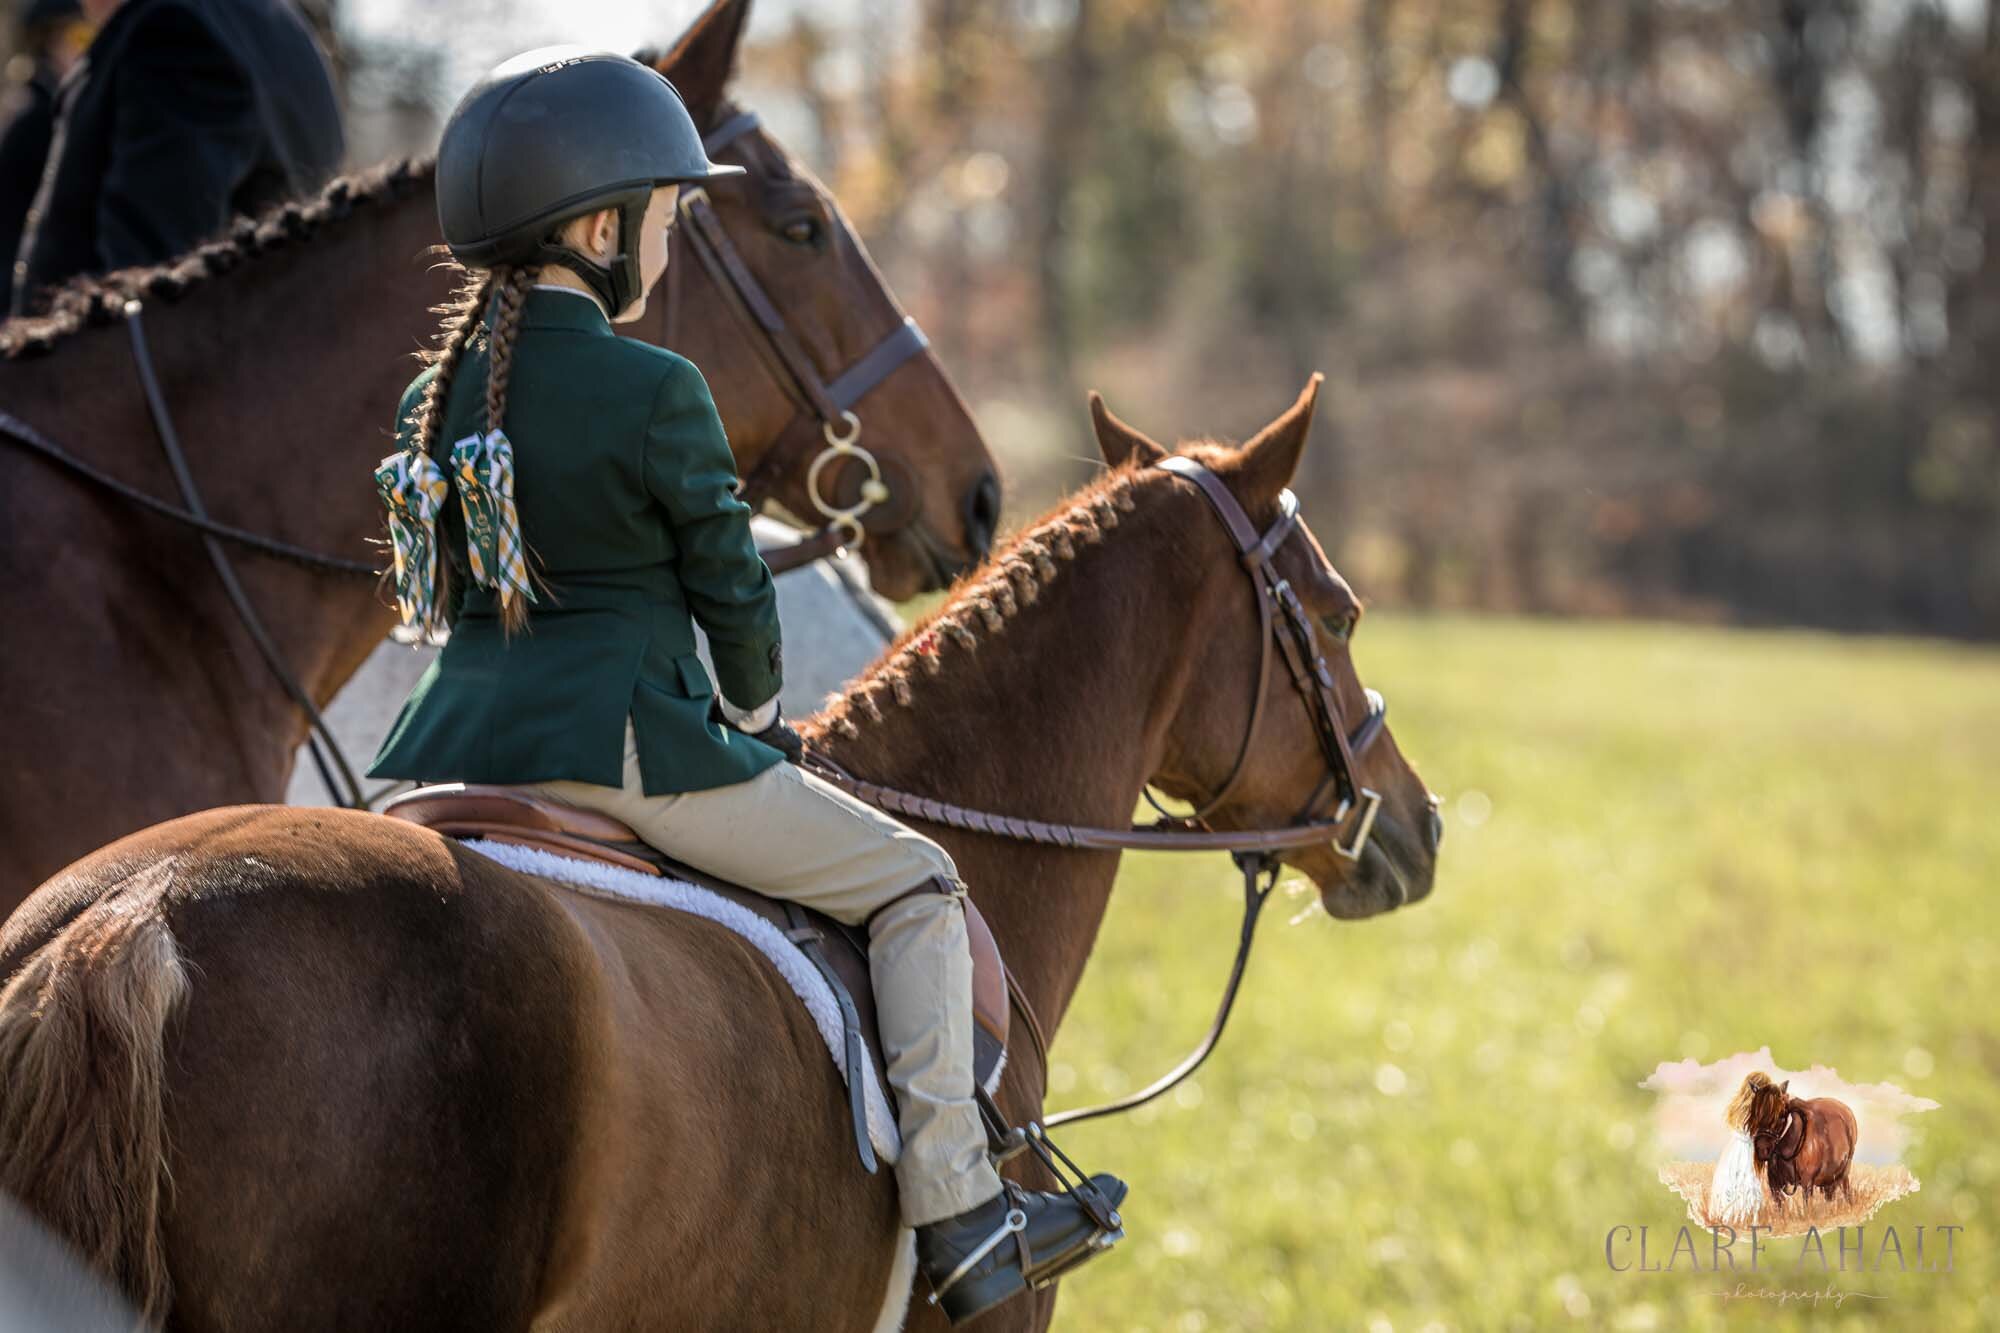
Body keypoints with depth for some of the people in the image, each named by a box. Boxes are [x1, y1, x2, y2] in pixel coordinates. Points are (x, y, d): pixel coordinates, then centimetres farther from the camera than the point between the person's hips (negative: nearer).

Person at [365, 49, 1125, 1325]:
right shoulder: (655, 393, -10)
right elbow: (731, 583, -4)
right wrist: (758, 708, 17)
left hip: (459, 741, 7)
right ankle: (956, 1213, -1)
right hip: (618, 742, -7)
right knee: (915, 885, 5)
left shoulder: (437, 395, 10)